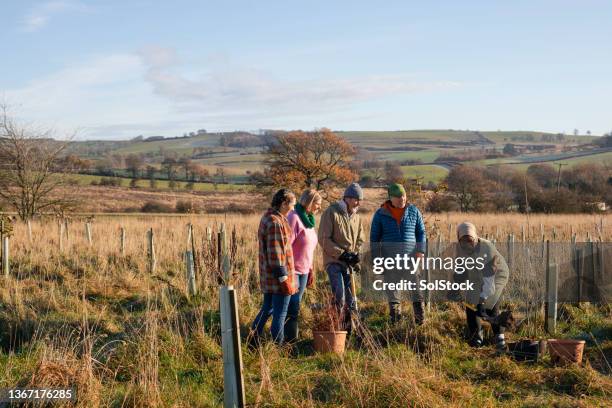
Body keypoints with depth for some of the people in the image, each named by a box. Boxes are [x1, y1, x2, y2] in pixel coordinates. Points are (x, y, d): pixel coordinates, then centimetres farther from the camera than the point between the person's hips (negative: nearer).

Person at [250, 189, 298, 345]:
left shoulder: (268, 218, 11)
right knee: (280, 314, 1)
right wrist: (284, 278, -20)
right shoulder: (276, 223, -21)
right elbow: (275, 253, -23)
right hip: (279, 274, -10)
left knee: (267, 308, 21)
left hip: (268, 274, 10)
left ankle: (252, 338, 26)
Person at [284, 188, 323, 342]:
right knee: (293, 308, -5)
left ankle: (292, 339, 17)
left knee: (295, 306, 11)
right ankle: (290, 339, 3)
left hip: (303, 271, 8)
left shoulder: (308, 219, 12)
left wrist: (311, 270, 18)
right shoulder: (294, 218, -15)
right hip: (292, 271, -8)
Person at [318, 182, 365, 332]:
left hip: (349, 264, 6)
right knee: (339, 295, -20)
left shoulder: (356, 217, 13)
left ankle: (348, 329, 16)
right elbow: (323, 239, -12)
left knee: (350, 299, 7)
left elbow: (360, 240, 19)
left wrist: (356, 254, -2)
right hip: (333, 262, -6)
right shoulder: (331, 212, -8)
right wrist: (342, 254, -15)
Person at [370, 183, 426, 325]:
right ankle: (395, 316, 13)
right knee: (391, 287, 4)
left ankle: (420, 318, 2)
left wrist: (420, 250, -2)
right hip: (389, 257, 0)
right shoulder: (381, 214, 2)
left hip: (410, 256, 0)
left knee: (415, 286, -5)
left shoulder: (413, 211, 5)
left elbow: (421, 232, 10)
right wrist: (376, 258, 2)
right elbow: (375, 237, 6)